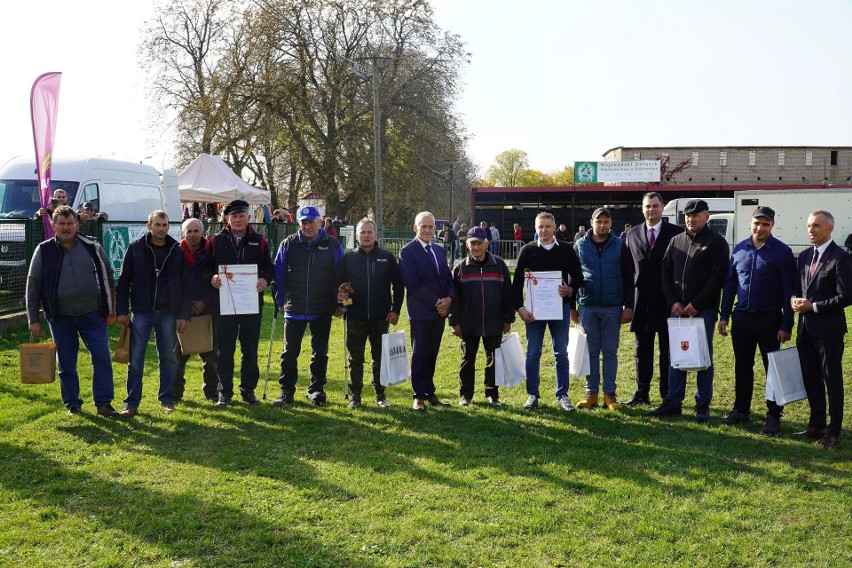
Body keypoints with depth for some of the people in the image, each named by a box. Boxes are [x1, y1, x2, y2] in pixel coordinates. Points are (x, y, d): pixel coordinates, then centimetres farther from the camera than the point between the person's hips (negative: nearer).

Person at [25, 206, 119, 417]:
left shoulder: (92, 247, 1)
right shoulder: (44, 251, 0)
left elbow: (108, 277, 8)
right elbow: (33, 286, 4)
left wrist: (110, 309, 8)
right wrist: (33, 319, 1)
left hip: (92, 314, 0)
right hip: (60, 318, 0)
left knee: (102, 359, -4)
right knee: (66, 364, 8)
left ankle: (103, 403, 6)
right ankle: (72, 403, 22)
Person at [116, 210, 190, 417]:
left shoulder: (177, 251, 3)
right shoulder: (135, 248, 1)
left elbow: (184, 285, 4)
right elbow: (124, 281, 2)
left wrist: (183, 314, -1)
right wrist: (121, 311, -4)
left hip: (168, 312, 1)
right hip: (141, 311, -1)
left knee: (168, 357, 8)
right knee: (136, 358, -1)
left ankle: (166, 398, 20)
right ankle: (132, 402, 6)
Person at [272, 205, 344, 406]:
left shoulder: (333, 245, -1)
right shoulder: (288, 244, 1)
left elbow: (340, 276, 2)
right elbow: (279, 274, 5)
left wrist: (339, 303, 0)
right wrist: (280, 301, 2)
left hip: (322, 310, 0)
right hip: (294, 308, 0)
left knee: (320, 352, 11)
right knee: (290, 351, 3)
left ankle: (316, 390, 23)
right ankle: (287, 391, 13)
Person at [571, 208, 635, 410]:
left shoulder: (620, 246, 1)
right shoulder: (580, 246, 3)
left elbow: (628, 278, 2)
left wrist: (628, 306, -3)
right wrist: (572, 306, 4)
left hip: (613, 308, -1)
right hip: (587, 307, 1)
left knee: (610, 352, 6)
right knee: (591, 351, 7)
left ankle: (610, 393, 13)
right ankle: (591, 393, 15)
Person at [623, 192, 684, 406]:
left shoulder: (676, 233, -1)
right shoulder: (632, 234, 8)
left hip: (667, 302, -3)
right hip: (641, 303, 3)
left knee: (668, 352, 6)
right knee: (642, 351, 11)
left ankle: (668, 396, 14)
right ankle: (642, 393, 19)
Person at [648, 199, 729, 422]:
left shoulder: (716, 242, -2)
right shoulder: (676, 240, 12)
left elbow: (718, 276, -10)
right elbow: (666, 272, 11)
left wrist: (696, 304, -14)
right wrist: (673, 302, -2)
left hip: (704, 309, -4)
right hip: (678, 309, 5)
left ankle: (703, 405, 11)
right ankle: (673, 403, 15)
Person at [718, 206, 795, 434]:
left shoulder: (782, 252, -7)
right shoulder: (739, 249, 5)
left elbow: (788, 290, -7)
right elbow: (729, 283, 10)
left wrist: (787, 325, -11)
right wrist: (724, 316, 6)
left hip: (769, 319, -4)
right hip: (741, 317, 4)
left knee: (773, 368, 4)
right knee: (742, 366, 12)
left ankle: (774, 415, 13)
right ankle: (741, 410, 24)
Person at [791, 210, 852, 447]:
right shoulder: (805, 256, 11)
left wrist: (813, 306, -16)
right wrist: (795, 299, -4)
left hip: (828, 330, -7)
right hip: (806, 328, 7)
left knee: (832, 380, 3)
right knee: (811, 379, 14)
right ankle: (816, 425, 26)